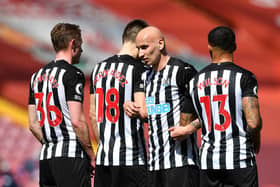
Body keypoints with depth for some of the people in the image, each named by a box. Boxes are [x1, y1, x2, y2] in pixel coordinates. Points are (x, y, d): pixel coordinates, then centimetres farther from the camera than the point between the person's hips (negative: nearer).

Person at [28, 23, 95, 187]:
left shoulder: (37, 76, 15)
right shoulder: (72, 74, -8)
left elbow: (33, 124, 16)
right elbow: (77, 121, -15)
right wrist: (91, 155, -6)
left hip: (46, 157, 8)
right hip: (71, 155, -7)